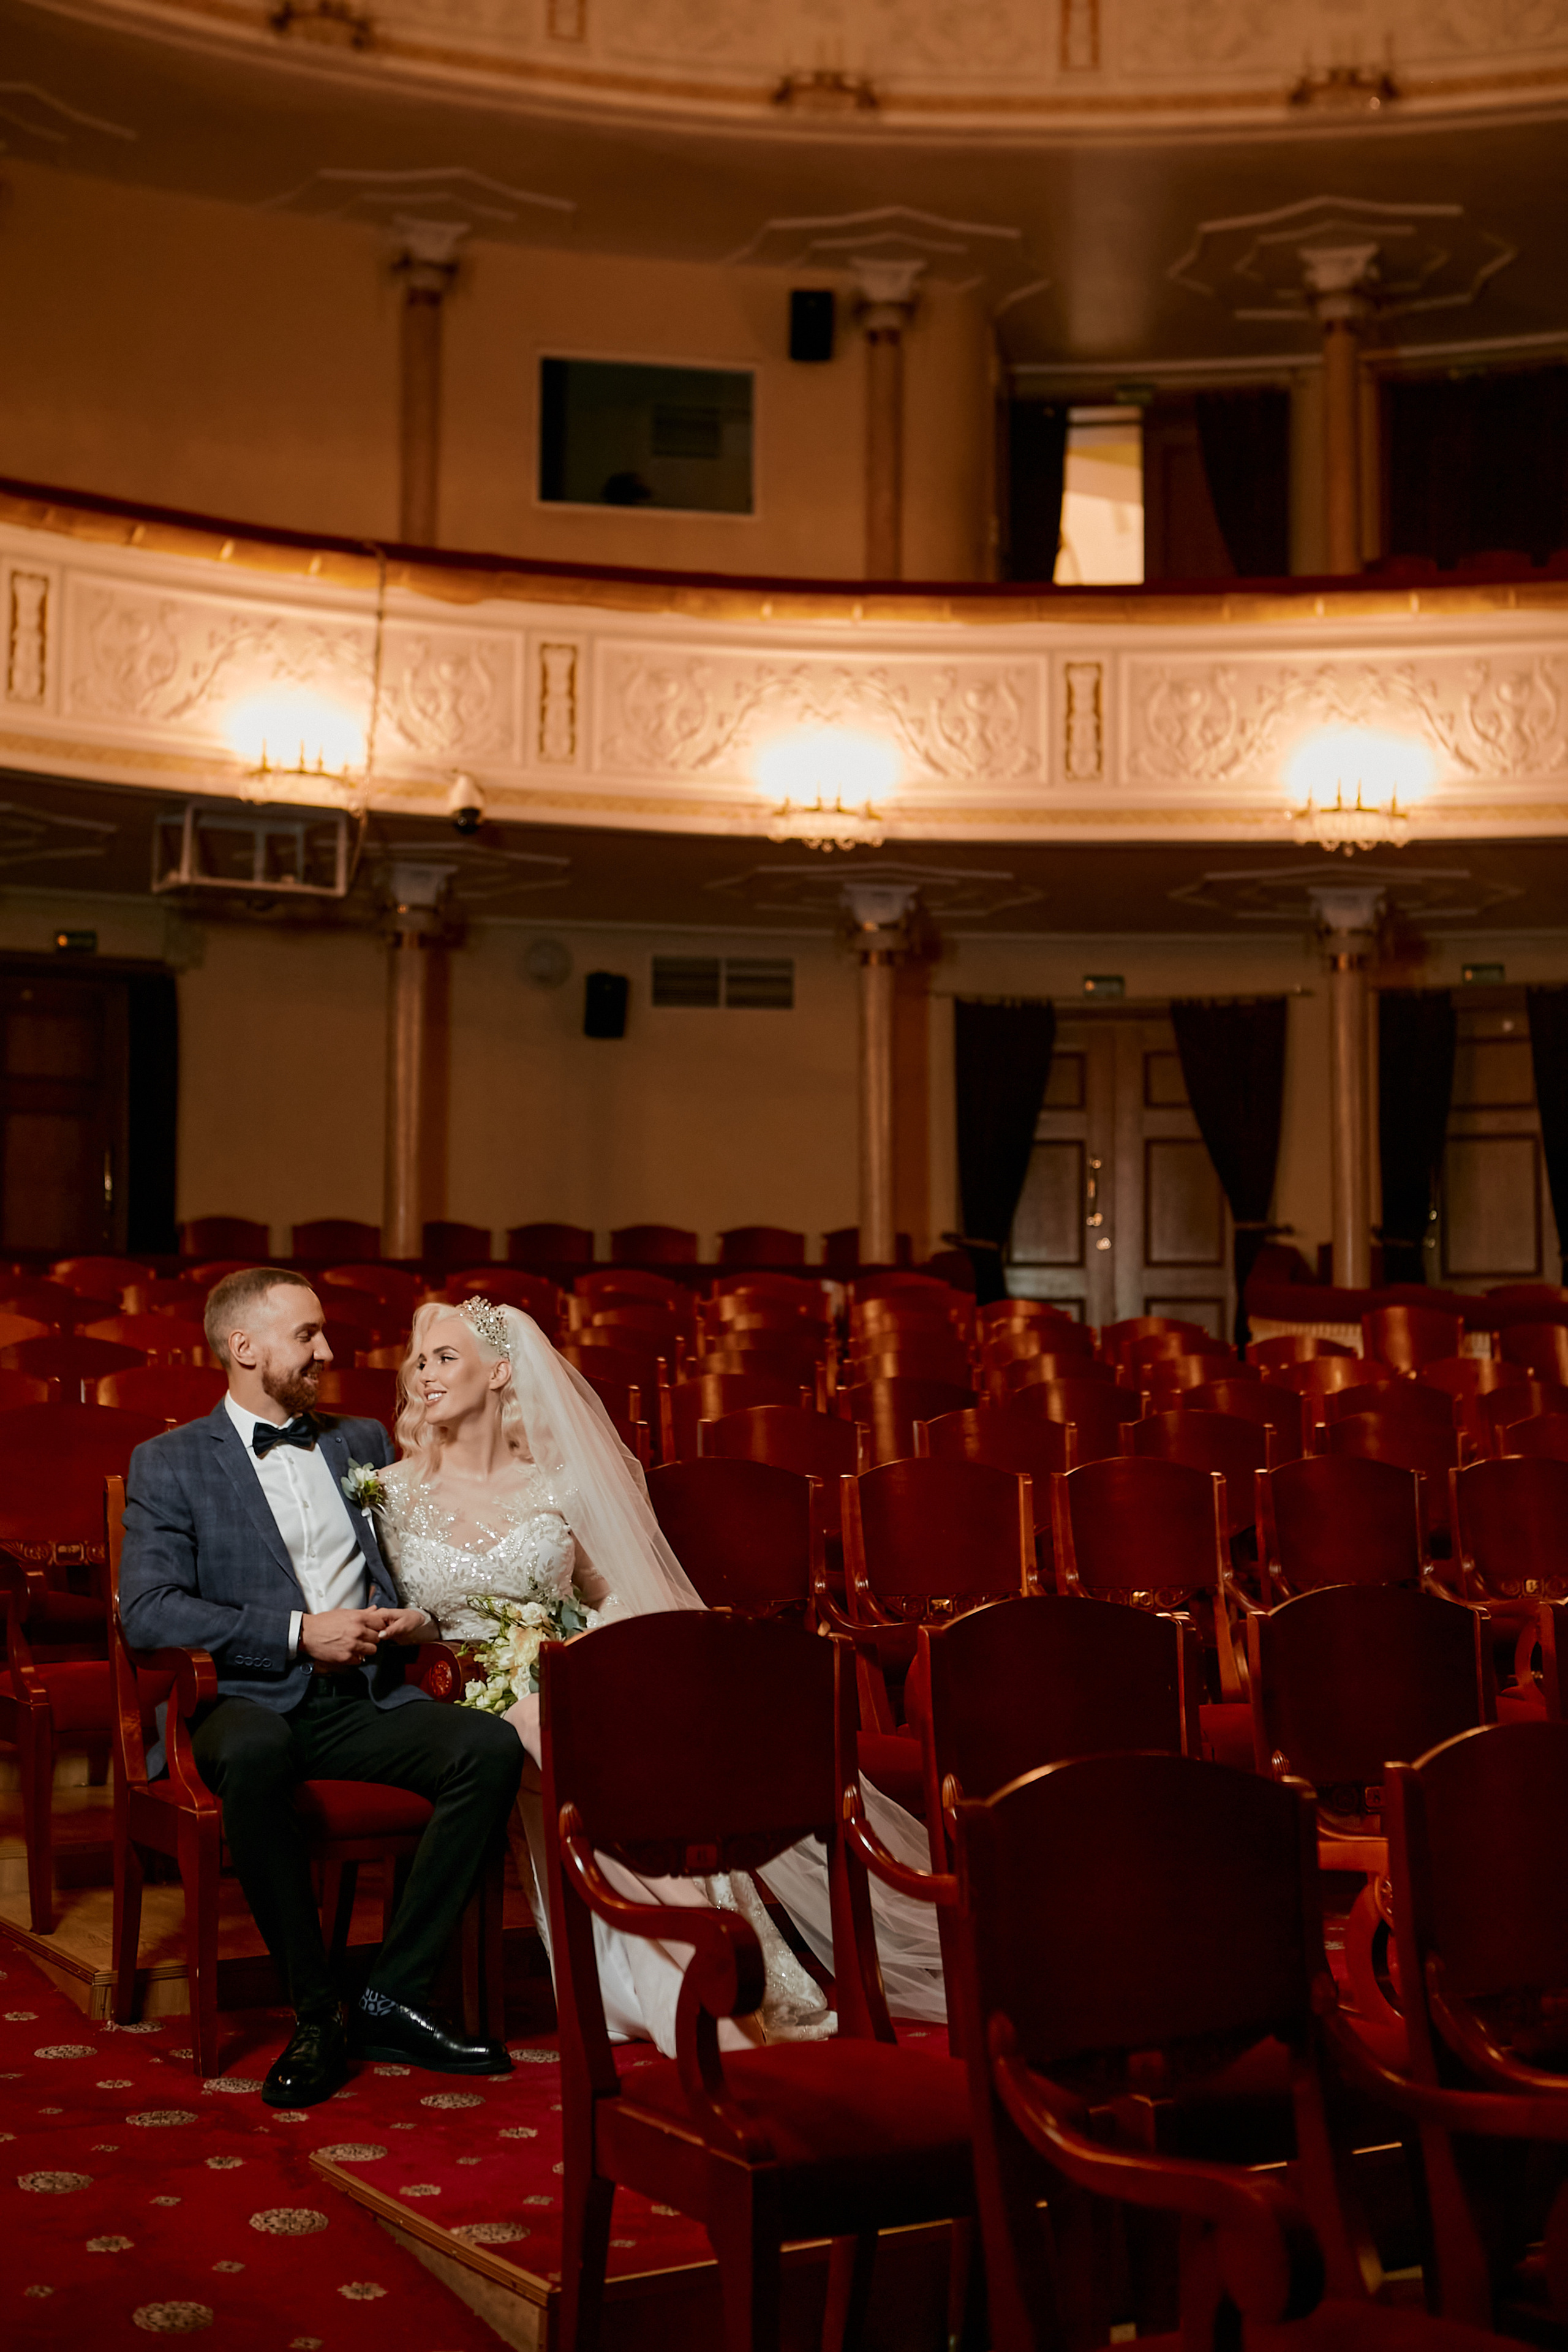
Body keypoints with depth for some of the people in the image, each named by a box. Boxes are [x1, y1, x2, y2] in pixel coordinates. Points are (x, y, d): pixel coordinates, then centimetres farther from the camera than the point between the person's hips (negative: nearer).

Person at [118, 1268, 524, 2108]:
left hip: (364, 1698, 4)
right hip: (248, 1702, -4)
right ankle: (316, 2014, -24)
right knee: (255, 1755, -39)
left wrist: (417, 1615, 1)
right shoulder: (169, 1464, 4)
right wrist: (299, 1632, -15)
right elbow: (146, 1609, -9)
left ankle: (392, 1998, -18)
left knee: (491, 1747, -25)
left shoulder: (362, 1442, 20)